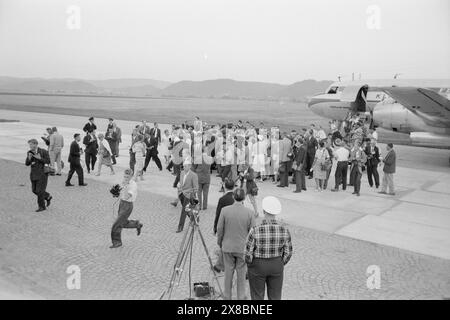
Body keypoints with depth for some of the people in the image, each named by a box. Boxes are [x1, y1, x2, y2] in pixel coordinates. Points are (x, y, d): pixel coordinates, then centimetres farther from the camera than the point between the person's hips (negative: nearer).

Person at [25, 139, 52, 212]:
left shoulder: (44, 152, -11)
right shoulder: (29, 152, 3)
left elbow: (48, 161, -11)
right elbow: (27, 164, 1)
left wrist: (40, 158, -22)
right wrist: (29, 158, -19)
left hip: (42, 174, -6)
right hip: (34, 174, 6)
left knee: (40, 190, -5)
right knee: (34, 190, 9)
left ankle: (41, 206, 8)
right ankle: (48, 197, 30)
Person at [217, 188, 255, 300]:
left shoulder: (225, 210, -11)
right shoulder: (249, 212, -13)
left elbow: (220, 229, -5)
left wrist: (220, 243, 12)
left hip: (228, 247, 1)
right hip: (243, 248, -1)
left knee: (228, 272, 15)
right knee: (241, 273, 13)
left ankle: (227, 296, 27)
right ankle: (241, 297, 24)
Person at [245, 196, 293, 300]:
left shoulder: (255, 231, -24)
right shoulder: (284, 230, -15)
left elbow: (248, 253, -17)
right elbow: (288, 253, -6)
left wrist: (250, 266, 3)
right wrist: (280, 265, 11)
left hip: (258, 266, -2)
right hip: (276, 266, 3)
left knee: (257, 298, 15)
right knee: (275, 298, 19)